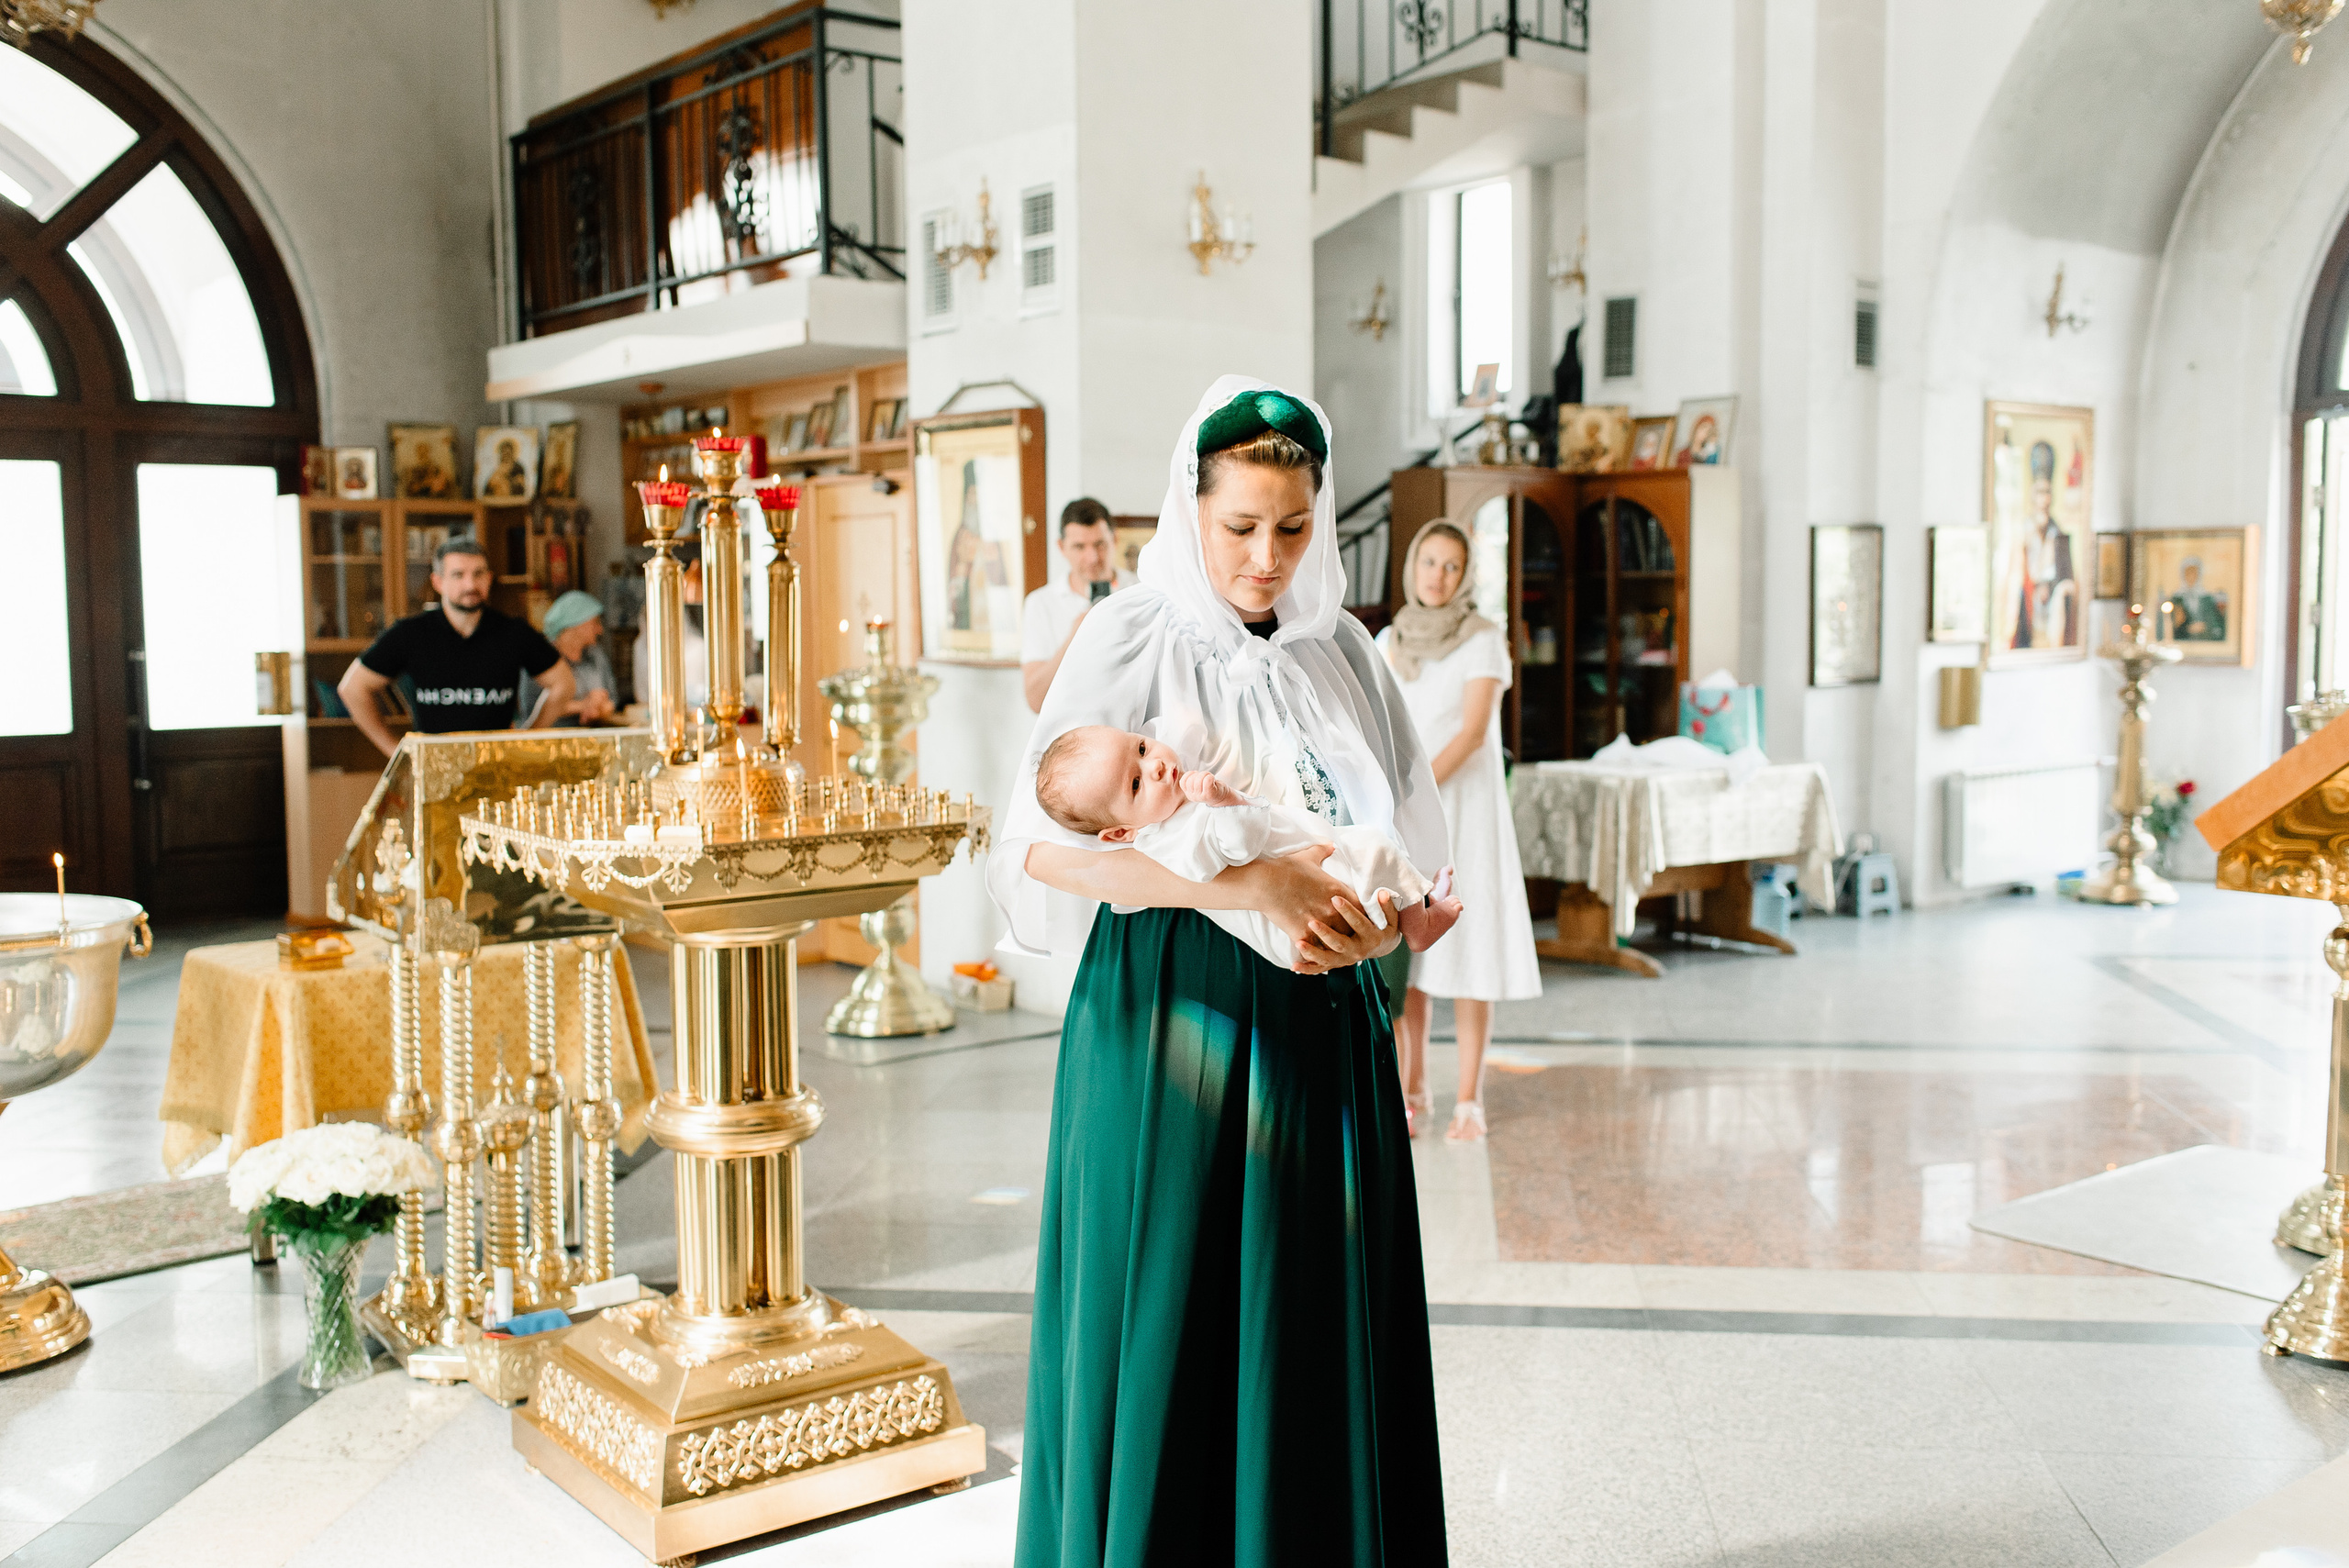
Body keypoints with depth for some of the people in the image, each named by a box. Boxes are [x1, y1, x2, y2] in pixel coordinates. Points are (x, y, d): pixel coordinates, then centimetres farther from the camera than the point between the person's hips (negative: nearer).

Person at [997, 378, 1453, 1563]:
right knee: (1167, 1329, 3)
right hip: (1174, 1017, -4)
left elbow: (1413, 847, 11)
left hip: (1319, 1026, 4)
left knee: (1315, 1330, 9)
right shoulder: (1133, 638, -5)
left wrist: (1377, 922, -11)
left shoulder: (1341, 650, 9)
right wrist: (1242, 882, -26)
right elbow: (1043, 842, -18)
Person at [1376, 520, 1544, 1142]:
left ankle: (1469, 1101, 3)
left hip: (1464, 807, -4)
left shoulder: (1483, 639, -6)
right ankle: (1414, 1092, 14)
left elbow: (1473, 731, -15)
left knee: (1466, 947, -4)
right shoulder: (1390, 642, 9)